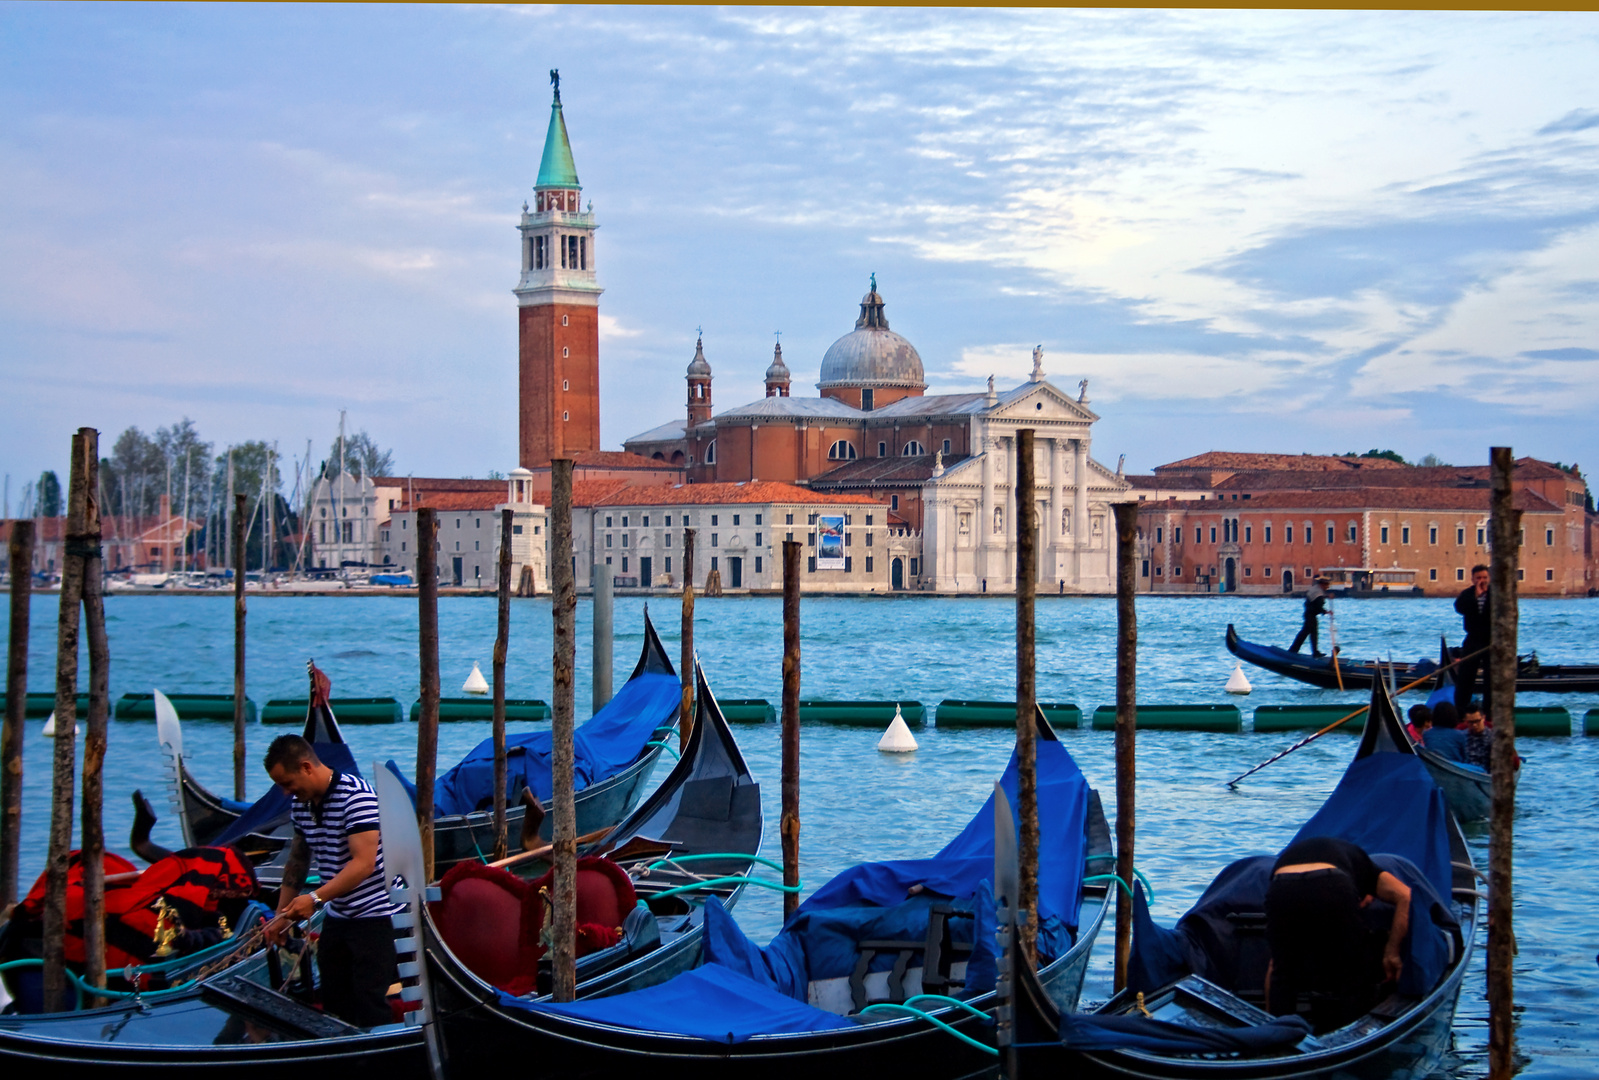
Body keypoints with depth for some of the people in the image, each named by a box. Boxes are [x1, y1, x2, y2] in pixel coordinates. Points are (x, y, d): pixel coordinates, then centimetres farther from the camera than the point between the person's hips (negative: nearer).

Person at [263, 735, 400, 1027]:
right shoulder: (299, 805, 6)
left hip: (375, 913, -8)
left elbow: (364, 863, -28)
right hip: (337, 915, 9)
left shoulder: (357, 797, -21)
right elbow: (297, 861, 18)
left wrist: (316, 898, -33)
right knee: (334, 1003, 10)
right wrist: (282, 915, 15)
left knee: (369, 1004, -9)